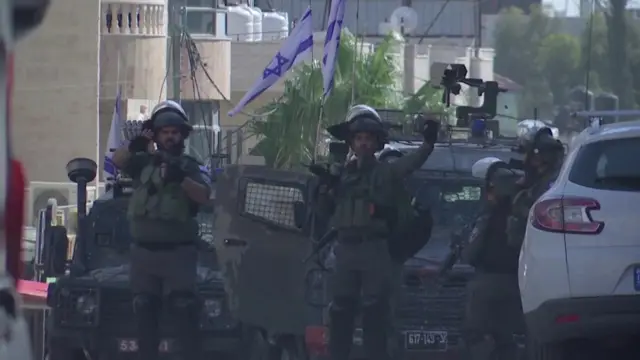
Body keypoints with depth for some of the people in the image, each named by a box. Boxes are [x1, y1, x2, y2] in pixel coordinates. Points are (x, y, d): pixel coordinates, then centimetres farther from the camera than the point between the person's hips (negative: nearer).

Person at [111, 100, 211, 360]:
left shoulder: (188, 166, 5)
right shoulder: (144, 162, 11)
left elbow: (204, 197, -10)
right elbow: (118, 160, -6)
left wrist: (181, 178, -28)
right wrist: (135, 146, -26)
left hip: (177, 252, -3)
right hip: (143, 251, 3)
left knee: (184, 312, -11)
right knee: (144, 313, 6)